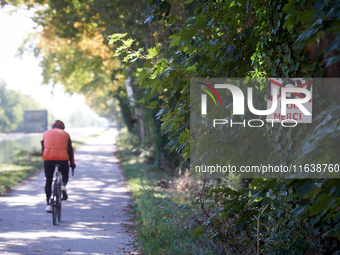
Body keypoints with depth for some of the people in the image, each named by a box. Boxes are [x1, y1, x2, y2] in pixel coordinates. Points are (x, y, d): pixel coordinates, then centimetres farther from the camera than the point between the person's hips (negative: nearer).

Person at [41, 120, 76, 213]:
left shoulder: (46, 133, 20)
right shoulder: (65, 134, 17)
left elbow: (43, 149, 20)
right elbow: (70, 150, 16)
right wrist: (72, 163, 23)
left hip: (48, 159, 1)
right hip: (62, 159, -1)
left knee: (48, 181, 13)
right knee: (65, 175, 26)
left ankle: (49, 204, 6)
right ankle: (63, 186, -7)